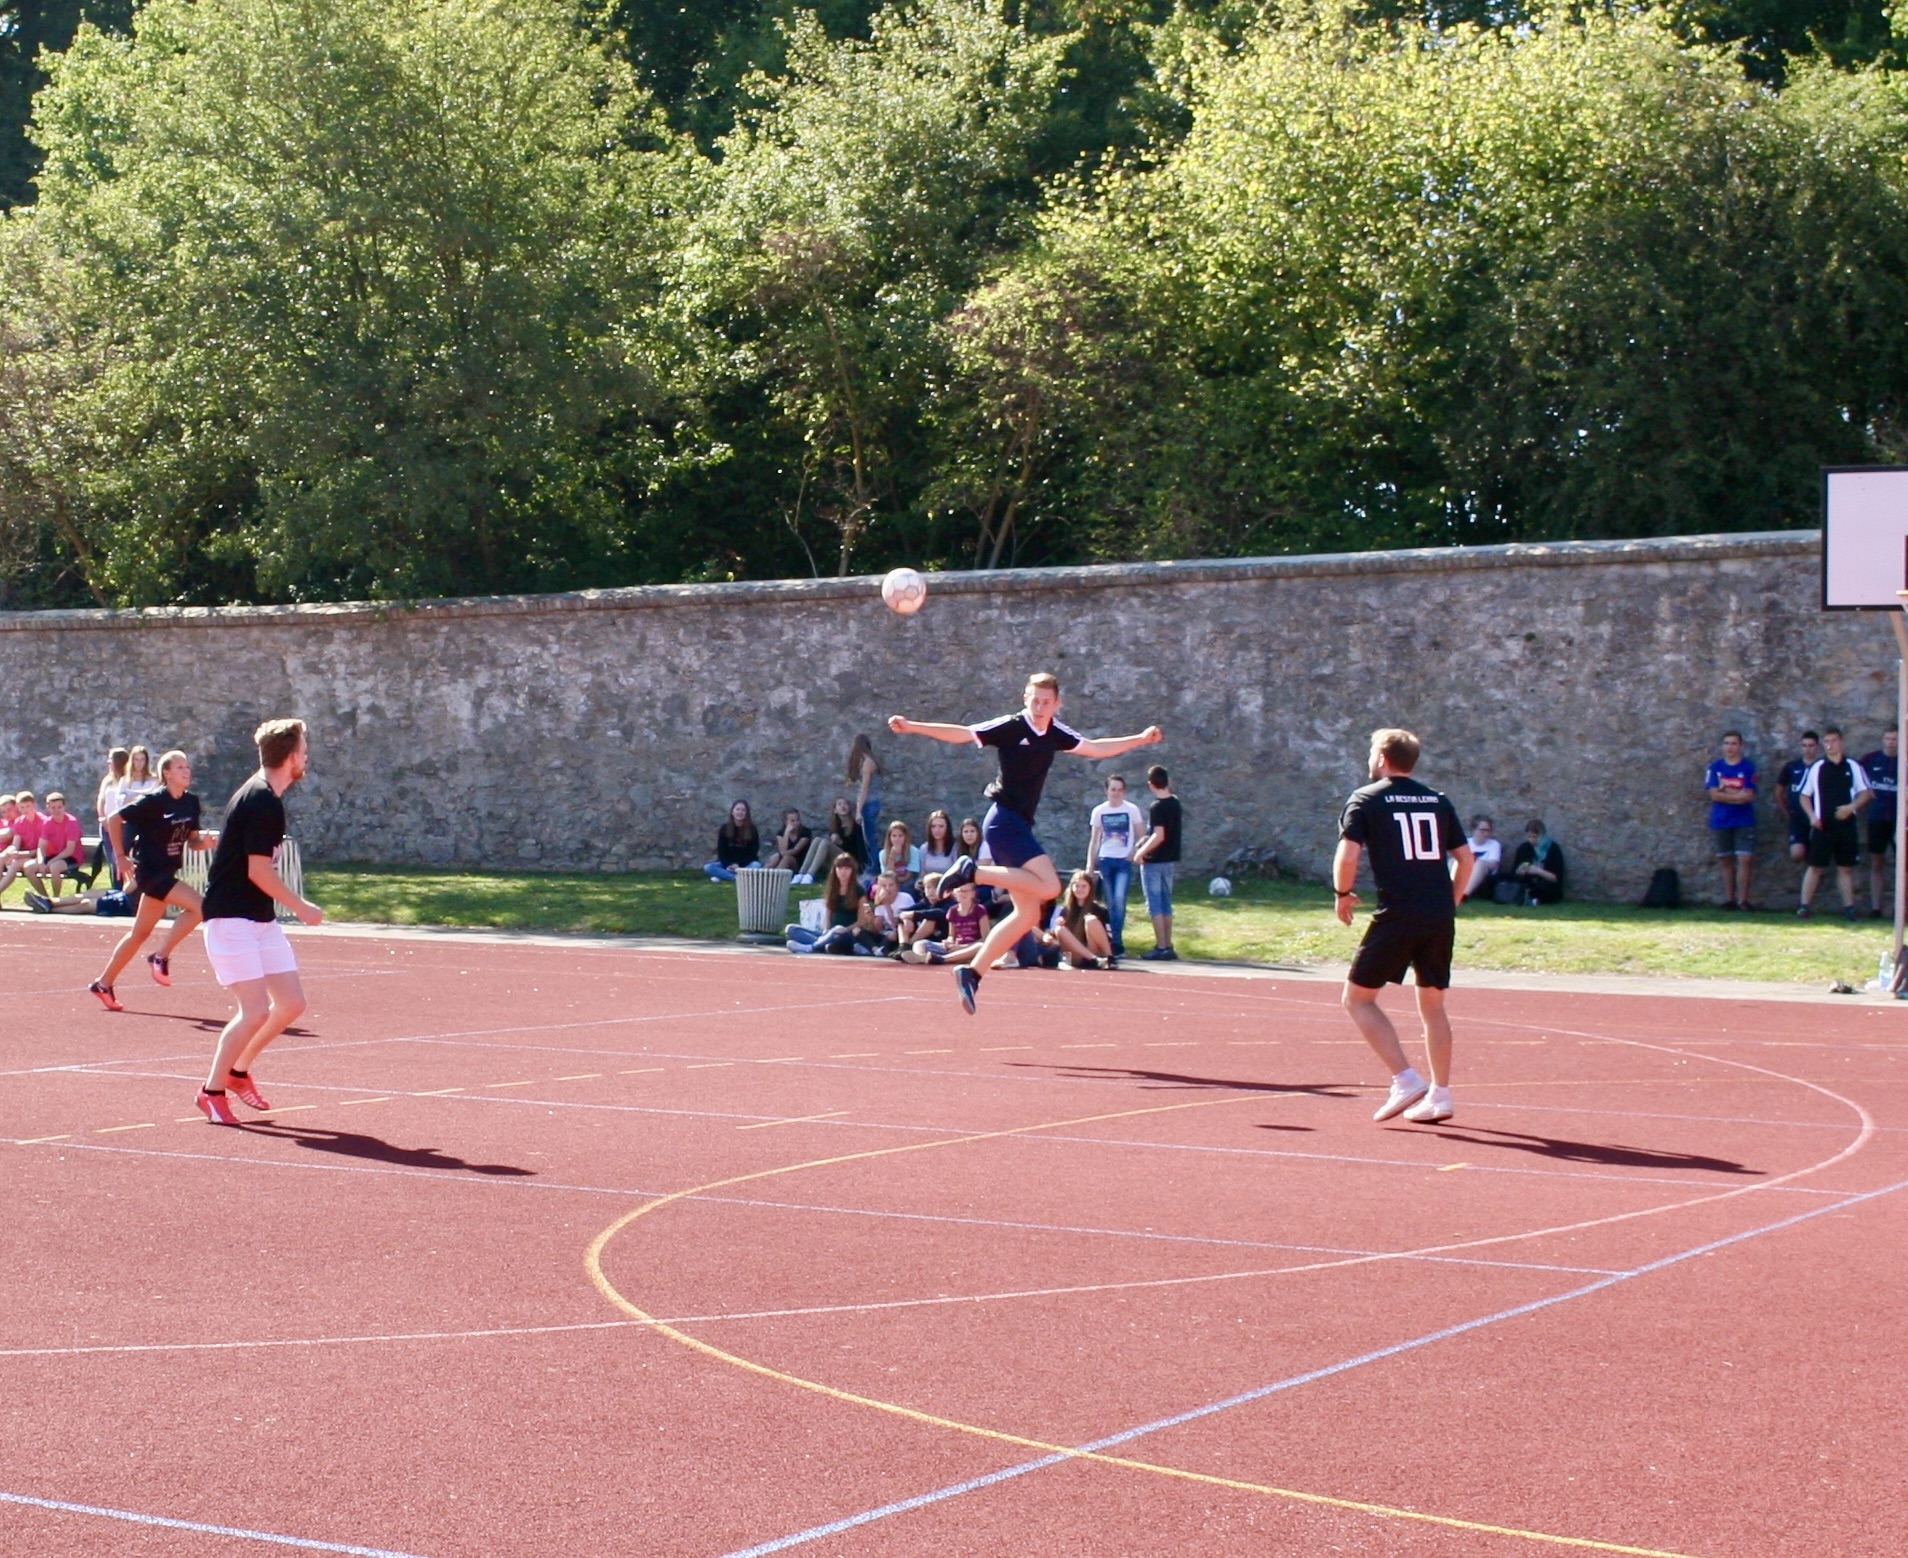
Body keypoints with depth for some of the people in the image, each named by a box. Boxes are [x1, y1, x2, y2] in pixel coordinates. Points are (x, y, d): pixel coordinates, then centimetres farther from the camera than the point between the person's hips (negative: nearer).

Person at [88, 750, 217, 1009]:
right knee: (198, 906, -21)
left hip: (166, 871, 8)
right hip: (150, 870, -8)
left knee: (140, 933, 14)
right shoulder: (154, 801, -16)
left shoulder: (191, 802, 5)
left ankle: (103, 984, 23)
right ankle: (161, 957, -10)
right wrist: (120, 857, -10)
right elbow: (114, 819, -11)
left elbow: (190, 841, 12)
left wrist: (203, 842, -11)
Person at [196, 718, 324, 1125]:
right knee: (256, 1009, -14)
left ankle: (239, 1071, 22)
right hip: (231, 918, -10)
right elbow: (259, 871, -20)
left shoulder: (259, 795, 12)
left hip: (260, 918, 10)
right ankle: (212, 1090, 1)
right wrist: (301, 906, -10)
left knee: (291, 1003, 6)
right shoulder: (263, 803, -19)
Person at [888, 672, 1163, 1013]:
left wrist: (1140, 739, 22)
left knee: (1028, 913, 6)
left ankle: (972, 972, 7)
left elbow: (1096, 748, 23)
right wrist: (912, 726, -15)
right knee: (1049, 886, -23)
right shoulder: (1010, 727, -9)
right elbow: (961, 734, -8)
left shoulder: (1055, 734, 11)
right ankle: (972, 871, -15)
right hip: (1004, 819, -8)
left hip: (1019, 825, 8)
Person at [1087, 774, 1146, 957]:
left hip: (1124, 861, -2)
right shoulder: (1099, 811, 5)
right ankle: (1116, 943, 11)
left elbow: (1140, 836, 4)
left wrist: (1134, 853, -13)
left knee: (1119, 901, -14)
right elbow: (1094, 840, 9)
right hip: (1105, 860, 2)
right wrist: (1090, 865, 5)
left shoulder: (1132, 810, 0)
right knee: (1110, 904, 5)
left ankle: (1117, 943, -10)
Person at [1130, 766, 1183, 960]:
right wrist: (1145, 841, 17)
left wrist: (1142, 852, -13)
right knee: (1166, 904, 13)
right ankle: (1168, 947, 14)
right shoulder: (1175, 802, 6)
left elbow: (1159, 837, -24)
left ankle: (1161, 948, -4)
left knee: (1154, 905, -2)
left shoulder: (1157, 807, -18)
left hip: (1154, 862, -8)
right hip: (1170, 859, 8)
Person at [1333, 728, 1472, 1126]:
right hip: (1440, 918, 5)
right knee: (1432, 1004, 17)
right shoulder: (1438, 801, 14)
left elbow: (1347, 856, -9)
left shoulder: (1366, 800, 2)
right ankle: (1439, 1096, 15)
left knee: (1358, 998, 6)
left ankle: (1406, 1080, -6)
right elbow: (1465, 858, 13)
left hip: (1396, 917, -5)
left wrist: (1343, 894, 7)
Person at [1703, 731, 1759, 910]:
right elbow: (1714, 794, -6)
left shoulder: (1748, 767, -1)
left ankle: (1743, 899, -7)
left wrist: (1725, 791, -9)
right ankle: (1729, 899, 15)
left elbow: (1749, 796, -9)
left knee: (1745, 859, -10)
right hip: (1720, 821, 2)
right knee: (1726, 861, 8)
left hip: (1744, 822, -2)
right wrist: (1738, 794, -9)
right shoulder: (1715, 767, 5)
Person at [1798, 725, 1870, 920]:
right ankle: (1805, 906, 2)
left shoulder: (1853, 767, 4)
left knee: (1846, 867, 6)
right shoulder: (1816, 768, 4)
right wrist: (1812, 815, -6)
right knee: (1815, 866, -1)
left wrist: (1851, 807, -13)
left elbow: (1866, 793, 4)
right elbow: (1805, 796, 10)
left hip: (1847, 825, 1)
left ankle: (1849, 906, 11)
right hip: (1822, 826, -1)